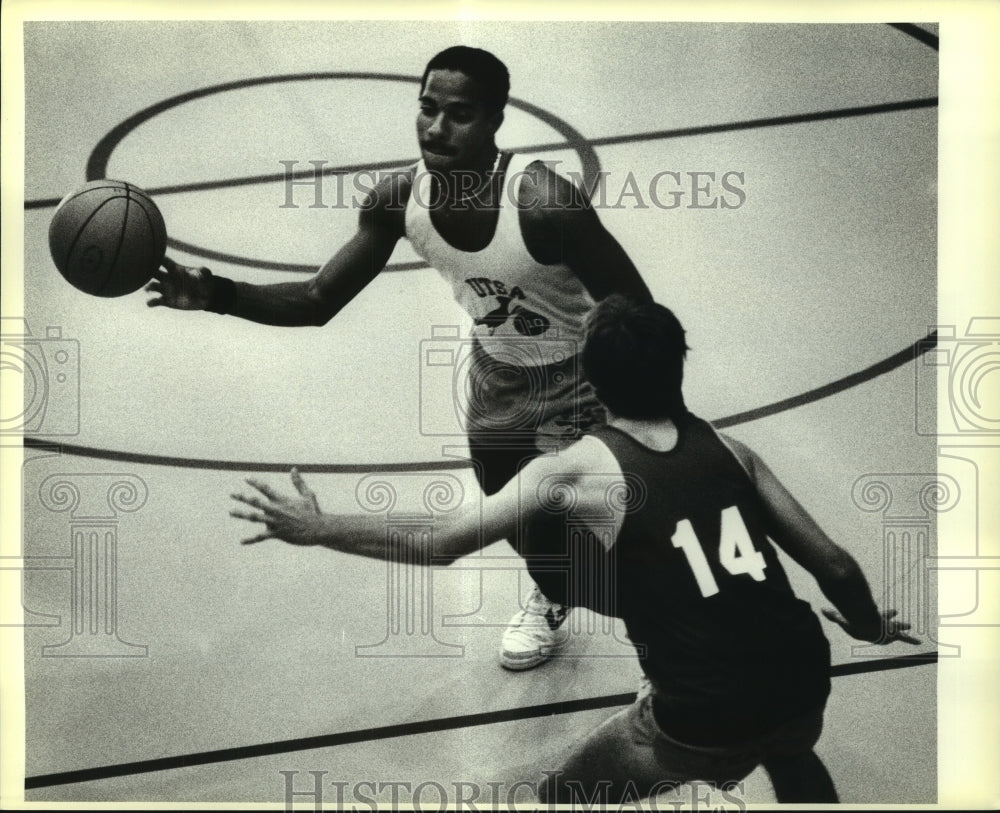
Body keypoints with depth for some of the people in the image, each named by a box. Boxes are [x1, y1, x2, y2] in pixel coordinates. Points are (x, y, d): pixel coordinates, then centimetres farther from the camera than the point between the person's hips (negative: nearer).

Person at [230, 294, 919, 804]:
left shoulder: (579, 471, -4)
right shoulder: (729, 450, 7)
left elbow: (440, 544, -6)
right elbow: (834, 565, 10)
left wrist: (317, 529, 6)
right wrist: (871, 626, 32)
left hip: (702, 725, -4)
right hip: (803, 689, 5)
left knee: (562, 797, 21)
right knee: (790, 755, 41)